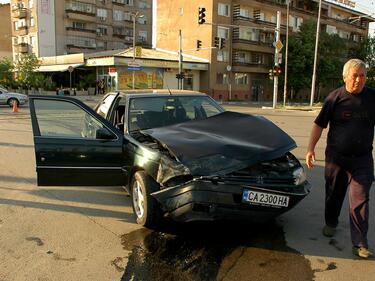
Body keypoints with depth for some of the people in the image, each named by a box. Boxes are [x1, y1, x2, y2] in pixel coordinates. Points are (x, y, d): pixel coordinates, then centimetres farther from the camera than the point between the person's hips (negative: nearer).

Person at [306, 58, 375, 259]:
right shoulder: (335, 97, -2)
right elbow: (319, 124, 0)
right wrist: (310, 148, -6)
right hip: (336, 157, 0)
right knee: (334, 194, 15)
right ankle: (330, 223, 39)